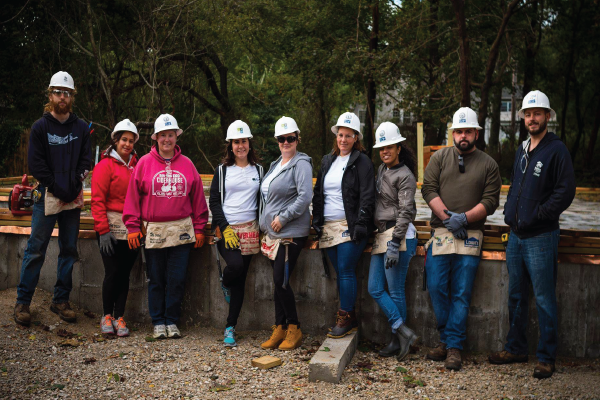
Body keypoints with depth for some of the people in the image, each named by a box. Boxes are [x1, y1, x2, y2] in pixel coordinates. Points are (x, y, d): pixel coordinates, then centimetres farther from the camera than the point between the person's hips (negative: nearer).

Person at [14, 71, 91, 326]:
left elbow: (86, 161, 7)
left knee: (69, 250, 7)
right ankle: (23, 301, 7)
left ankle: (61, 300, 17)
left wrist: (74, 187, -8)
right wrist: (58, 189, -10)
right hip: (47, 197, -3)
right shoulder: (40, 127, 2)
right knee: (35, 250, -3)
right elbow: (35, 164, -3)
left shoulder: (81, 128, 9)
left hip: (73, 198, 3)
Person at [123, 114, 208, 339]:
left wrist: (199, 228, 6)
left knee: (177, 280, 3)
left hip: (181, 230, 1)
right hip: (153, 230, -1)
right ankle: (158, 322, 19)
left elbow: (198, 199, 9)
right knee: (156, 280, 8)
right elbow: (133, 196, 2)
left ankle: (172, 321, 17)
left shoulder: (187, 164, 7)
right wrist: (133, 227, -3)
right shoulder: (145, 163, 2)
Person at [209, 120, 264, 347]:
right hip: (226, 228, -2)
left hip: (249, 229, 2)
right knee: (235, 265, -26)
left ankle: (230, 328, 10)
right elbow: (214, 201, 2)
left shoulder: (258, 170, 11)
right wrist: (225, 228, -9)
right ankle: (224, 284, 11)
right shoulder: (223, 170, 7)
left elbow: (262, 201, 14)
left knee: (240, 279, 1)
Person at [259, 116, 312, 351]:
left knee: (281, 280, -9)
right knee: (278, 281, 9)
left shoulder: (301, 164, -9)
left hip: (291, 232, -8)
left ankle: (294, 329, 6)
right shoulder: (276, 164, 18)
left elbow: (305, 197, -19)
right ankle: (279, 329, 17)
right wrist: (267, 221, 15)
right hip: (273, 232, 8)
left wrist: (283, 218, -17)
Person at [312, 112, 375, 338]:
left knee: (346, 272, -7)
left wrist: (361, 224, -15)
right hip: (328, 227, 6)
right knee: (340, 273, 8)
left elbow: (367, 196, -8)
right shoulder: (327, 161, 17)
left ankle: (344, 319, 2)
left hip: (350, 226, -6)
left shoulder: (362, 162, -2)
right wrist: (316, 221, 12)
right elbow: (318, 194, 20)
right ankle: (351, 319, 16)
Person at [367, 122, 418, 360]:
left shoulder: (405, 176, -9)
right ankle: (404, 332, 11)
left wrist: (394, 245, -21)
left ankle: (397, 341, 9)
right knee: (375, 289, 5)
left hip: (399, 236, -9)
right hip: (381, 235, 9)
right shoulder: (381, 169, 16)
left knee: (395, 291, -2)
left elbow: (405, 212, -14)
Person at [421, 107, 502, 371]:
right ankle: (447, 338, 15)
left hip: (470, 235, -1)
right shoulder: (440, 157, 10)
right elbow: (429, 190, 1)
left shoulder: (488, 164, 8)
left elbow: (490, 201, 1)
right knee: (436, 287, -2)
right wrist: (448, 218, -9)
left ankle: (453, 346, 7)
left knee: (461, 294, -1)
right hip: (441, 233, 1)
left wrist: (464, 218, -13)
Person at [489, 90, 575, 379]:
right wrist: (510, 212, 8)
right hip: (516, 236, 7)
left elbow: (566, 192, -14)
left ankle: (546, 358, 10)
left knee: (544, 300, -1)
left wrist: (535, 215, -16)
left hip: (541, 237, -7)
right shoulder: (521, 150, 15)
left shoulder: (557, 150, -8)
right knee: (516, 296, 14)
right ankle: (516, 349, 27)